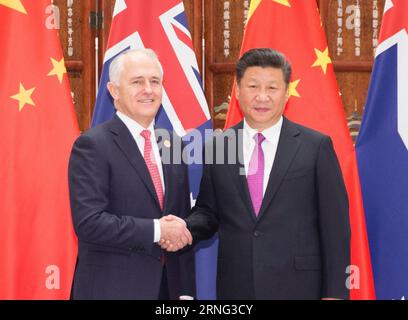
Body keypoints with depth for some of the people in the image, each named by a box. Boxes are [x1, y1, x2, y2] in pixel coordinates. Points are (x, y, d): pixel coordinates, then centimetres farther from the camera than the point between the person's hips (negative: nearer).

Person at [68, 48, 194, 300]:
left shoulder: (172, 146, 10)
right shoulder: (92, 145, -10)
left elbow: (183, 225, 12)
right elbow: (88, 222, -19)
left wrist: (186, 291, 8)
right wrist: (157, 230, -18)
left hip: (168, 286, 6)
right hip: (112, 288, -6)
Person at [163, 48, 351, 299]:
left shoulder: (316, 147, -3)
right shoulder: (217, 148, 5)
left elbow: (335, 225, -3)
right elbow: (208, 211, 12)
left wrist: (335, 293, -5)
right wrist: (185, 230, -9)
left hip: (297, 287, -2)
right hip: (235, 287, 2)